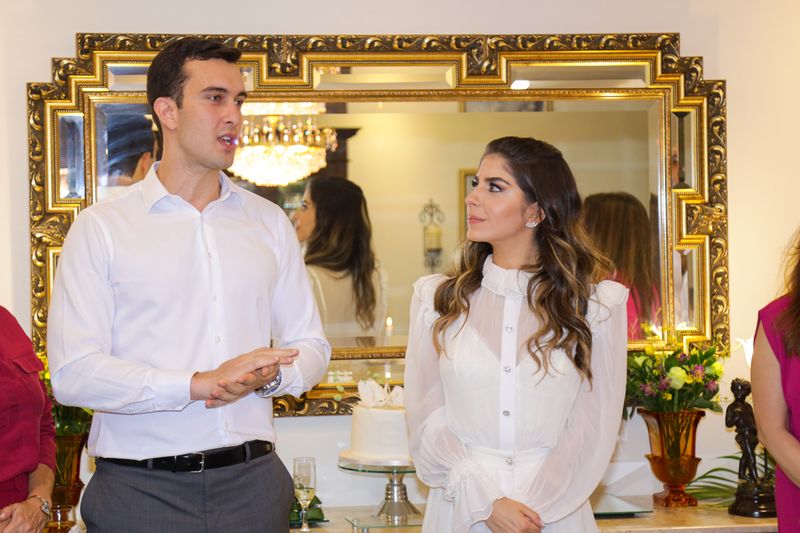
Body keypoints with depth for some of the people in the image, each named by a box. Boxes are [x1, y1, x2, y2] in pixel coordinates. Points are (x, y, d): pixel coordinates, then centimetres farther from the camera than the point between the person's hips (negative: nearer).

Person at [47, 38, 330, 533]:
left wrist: (266, 376, -9)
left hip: (252, 482, 3)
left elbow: (311, 345, 13)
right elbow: (73, 373, -10)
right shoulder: (100, 228, -2)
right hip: (140, 488, -3)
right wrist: (200, 384, -18)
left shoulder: (270, 222, 11)